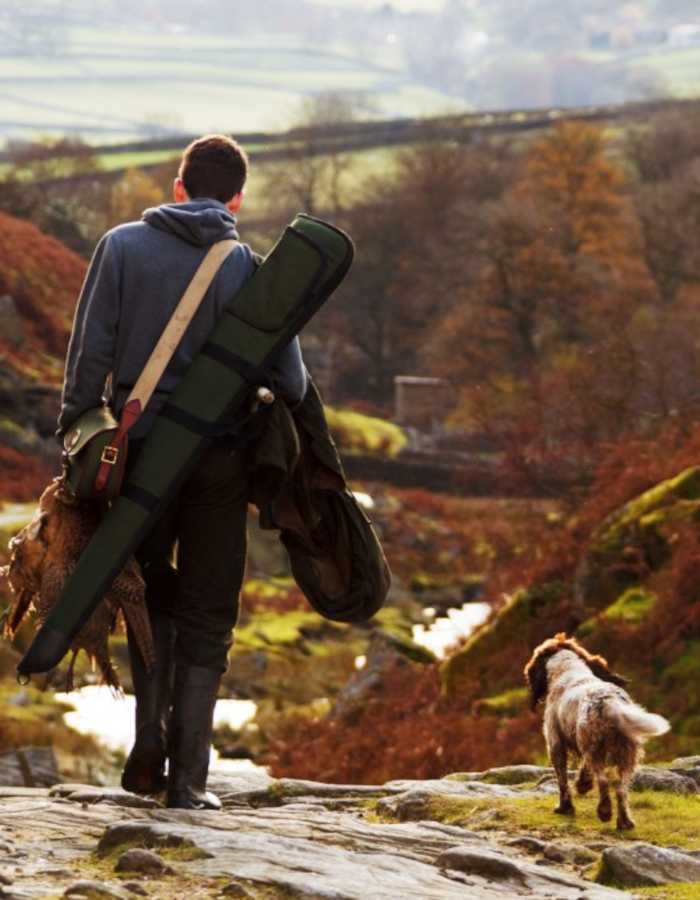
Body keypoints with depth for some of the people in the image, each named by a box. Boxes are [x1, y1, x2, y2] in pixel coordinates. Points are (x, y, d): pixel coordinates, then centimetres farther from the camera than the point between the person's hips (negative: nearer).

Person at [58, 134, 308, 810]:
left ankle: (149, 743, 6)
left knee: (152, 596, 20)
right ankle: (187, 775, 3)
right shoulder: (249, 267, -1)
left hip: (139, 447, 1)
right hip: (218, 457, -1)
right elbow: (290, 380, -2)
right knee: (207, 620, 7)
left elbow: (90, 352, -4)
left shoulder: (123, 246, 1)